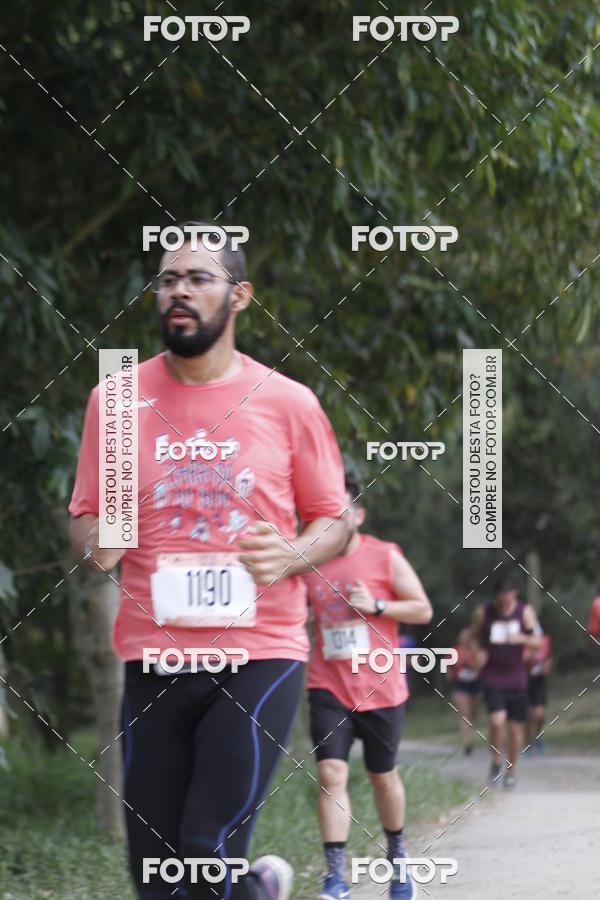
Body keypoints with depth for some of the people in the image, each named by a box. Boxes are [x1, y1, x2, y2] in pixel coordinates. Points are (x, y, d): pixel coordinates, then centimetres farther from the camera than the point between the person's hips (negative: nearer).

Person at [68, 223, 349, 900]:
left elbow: (333, 521, 10)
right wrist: (95, 544, -11)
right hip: (153, 659, 3)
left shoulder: (288, 404, 2)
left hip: (261, 654, -2)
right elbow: (83, 518, 12)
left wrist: (291, 556, -11)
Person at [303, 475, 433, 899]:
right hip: (329, 688, 1)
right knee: (331, 774, -14)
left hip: (381, 689, -1)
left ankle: (397, 853, 38)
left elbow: (423, 610, -1)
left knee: (383, 776, 13)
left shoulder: (385, 557, -4)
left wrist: (375, 606, -15)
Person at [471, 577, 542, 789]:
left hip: (516, 678, 1)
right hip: (492, 678, -1)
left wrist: (522, 638, -26)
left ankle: (511, 771, 23)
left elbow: (537, 642, -6)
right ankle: (496, 762, 4)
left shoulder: (525, 612, -2)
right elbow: (474, 639, 9)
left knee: (515, 727, 5)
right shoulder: (482, 613, -3)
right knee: (497, 721, -20)